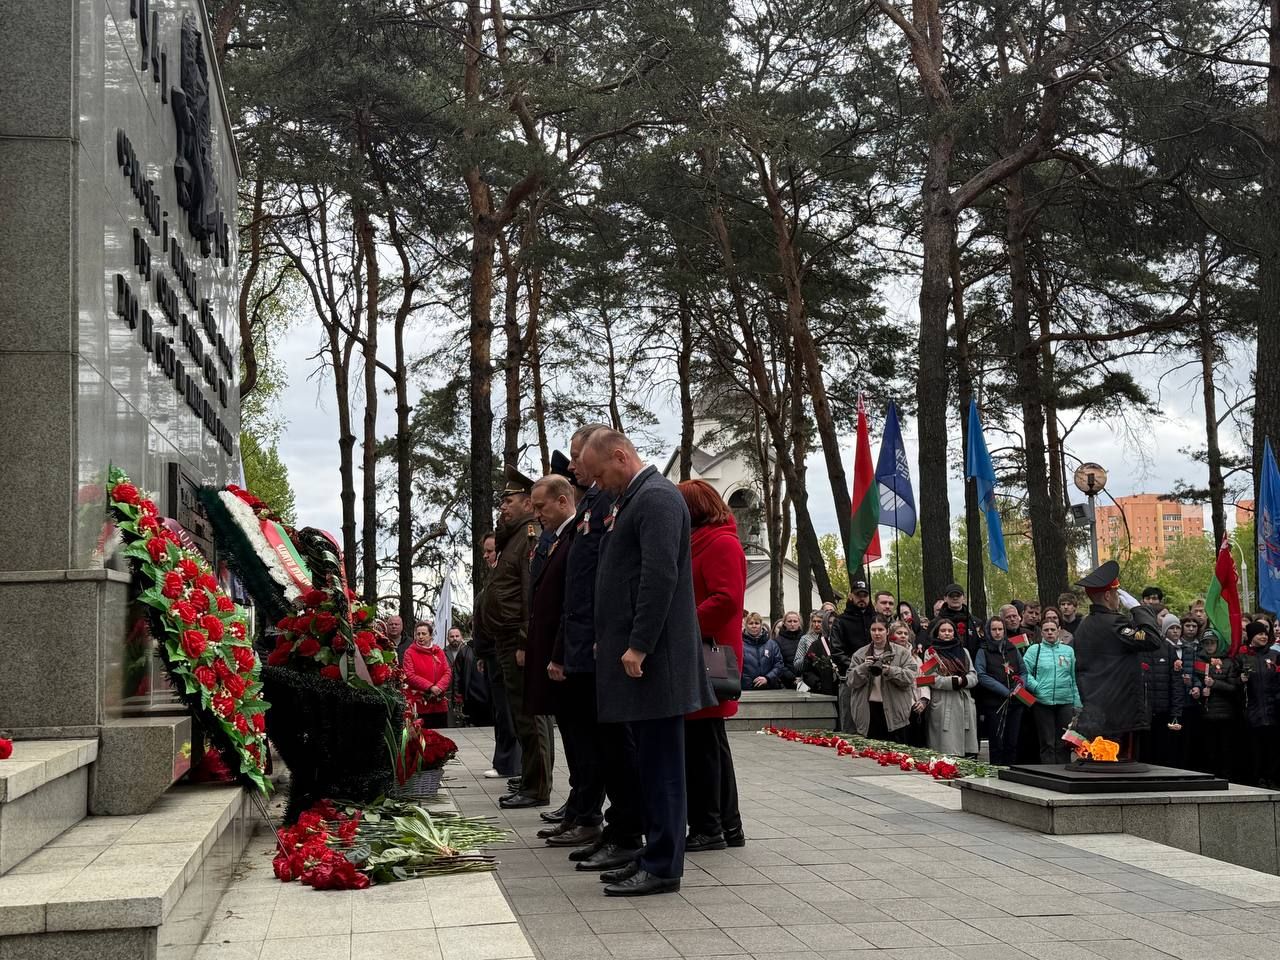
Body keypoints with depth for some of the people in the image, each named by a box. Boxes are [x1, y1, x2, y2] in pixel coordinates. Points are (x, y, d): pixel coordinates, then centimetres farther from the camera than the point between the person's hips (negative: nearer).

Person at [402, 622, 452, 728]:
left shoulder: (439, 652, 13)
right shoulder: (409, 653, 1)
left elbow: (448, 673, 6)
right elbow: (409, 676, -9)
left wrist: (439, 687, -13)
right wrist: (430, 687, -18)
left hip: (440, 704, 4)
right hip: (419, 705, -4)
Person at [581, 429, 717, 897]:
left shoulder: (657, 498, -13)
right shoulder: (632, 500, 18)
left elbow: (660, 576, -21)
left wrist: (638, 646, -21)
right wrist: (608, 641, 17)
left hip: (653, 657, -10)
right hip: (636, 652, 10)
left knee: (660, 764, -3)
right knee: (652, 762, 13)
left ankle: (663, 867, 3)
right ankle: (655, 855, 21)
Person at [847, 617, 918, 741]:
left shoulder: (902, 652, 5)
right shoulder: (859, 654, 10)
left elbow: (910, 676, -6)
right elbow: (851, 681, 3)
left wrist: (891, 671, -20)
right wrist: (863, 668, -14)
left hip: (894, 711, -1)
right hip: (868, 711, 1)